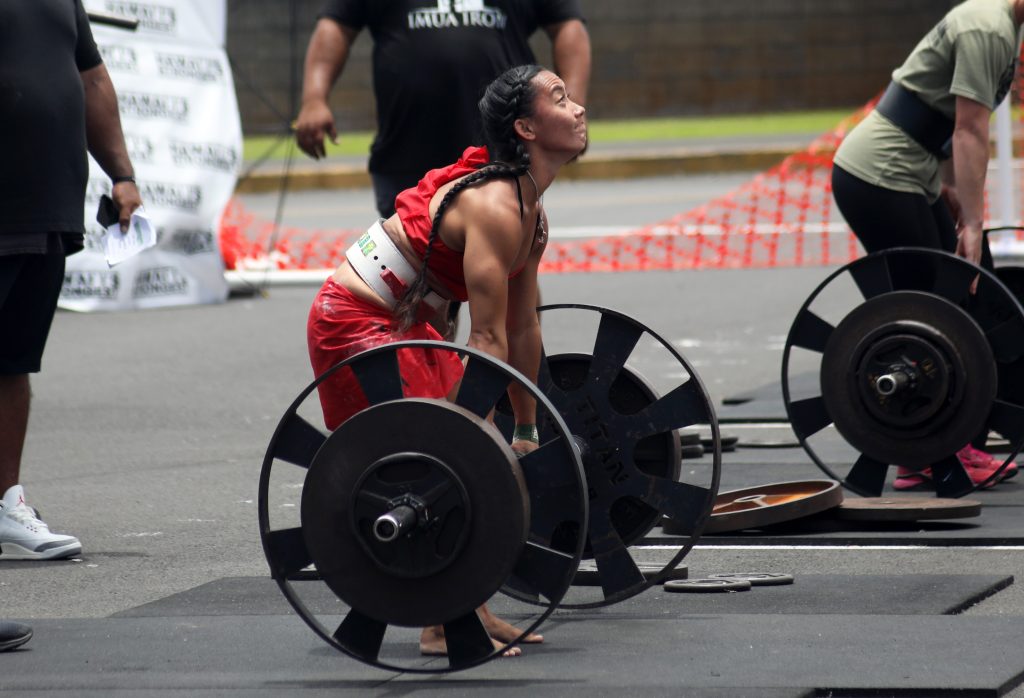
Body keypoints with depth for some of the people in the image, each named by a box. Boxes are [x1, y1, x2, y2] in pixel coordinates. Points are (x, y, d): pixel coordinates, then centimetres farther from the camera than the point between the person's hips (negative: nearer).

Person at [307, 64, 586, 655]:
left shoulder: (532, 216, 6)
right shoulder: (495, 210, -25)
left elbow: (523, 328, 15)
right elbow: (487, 339, -29)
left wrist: (527, 432, 19)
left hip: (402, 323, 11)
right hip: (354, 323, -11)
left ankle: (470, 610, 16)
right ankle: (443, 628, -11)